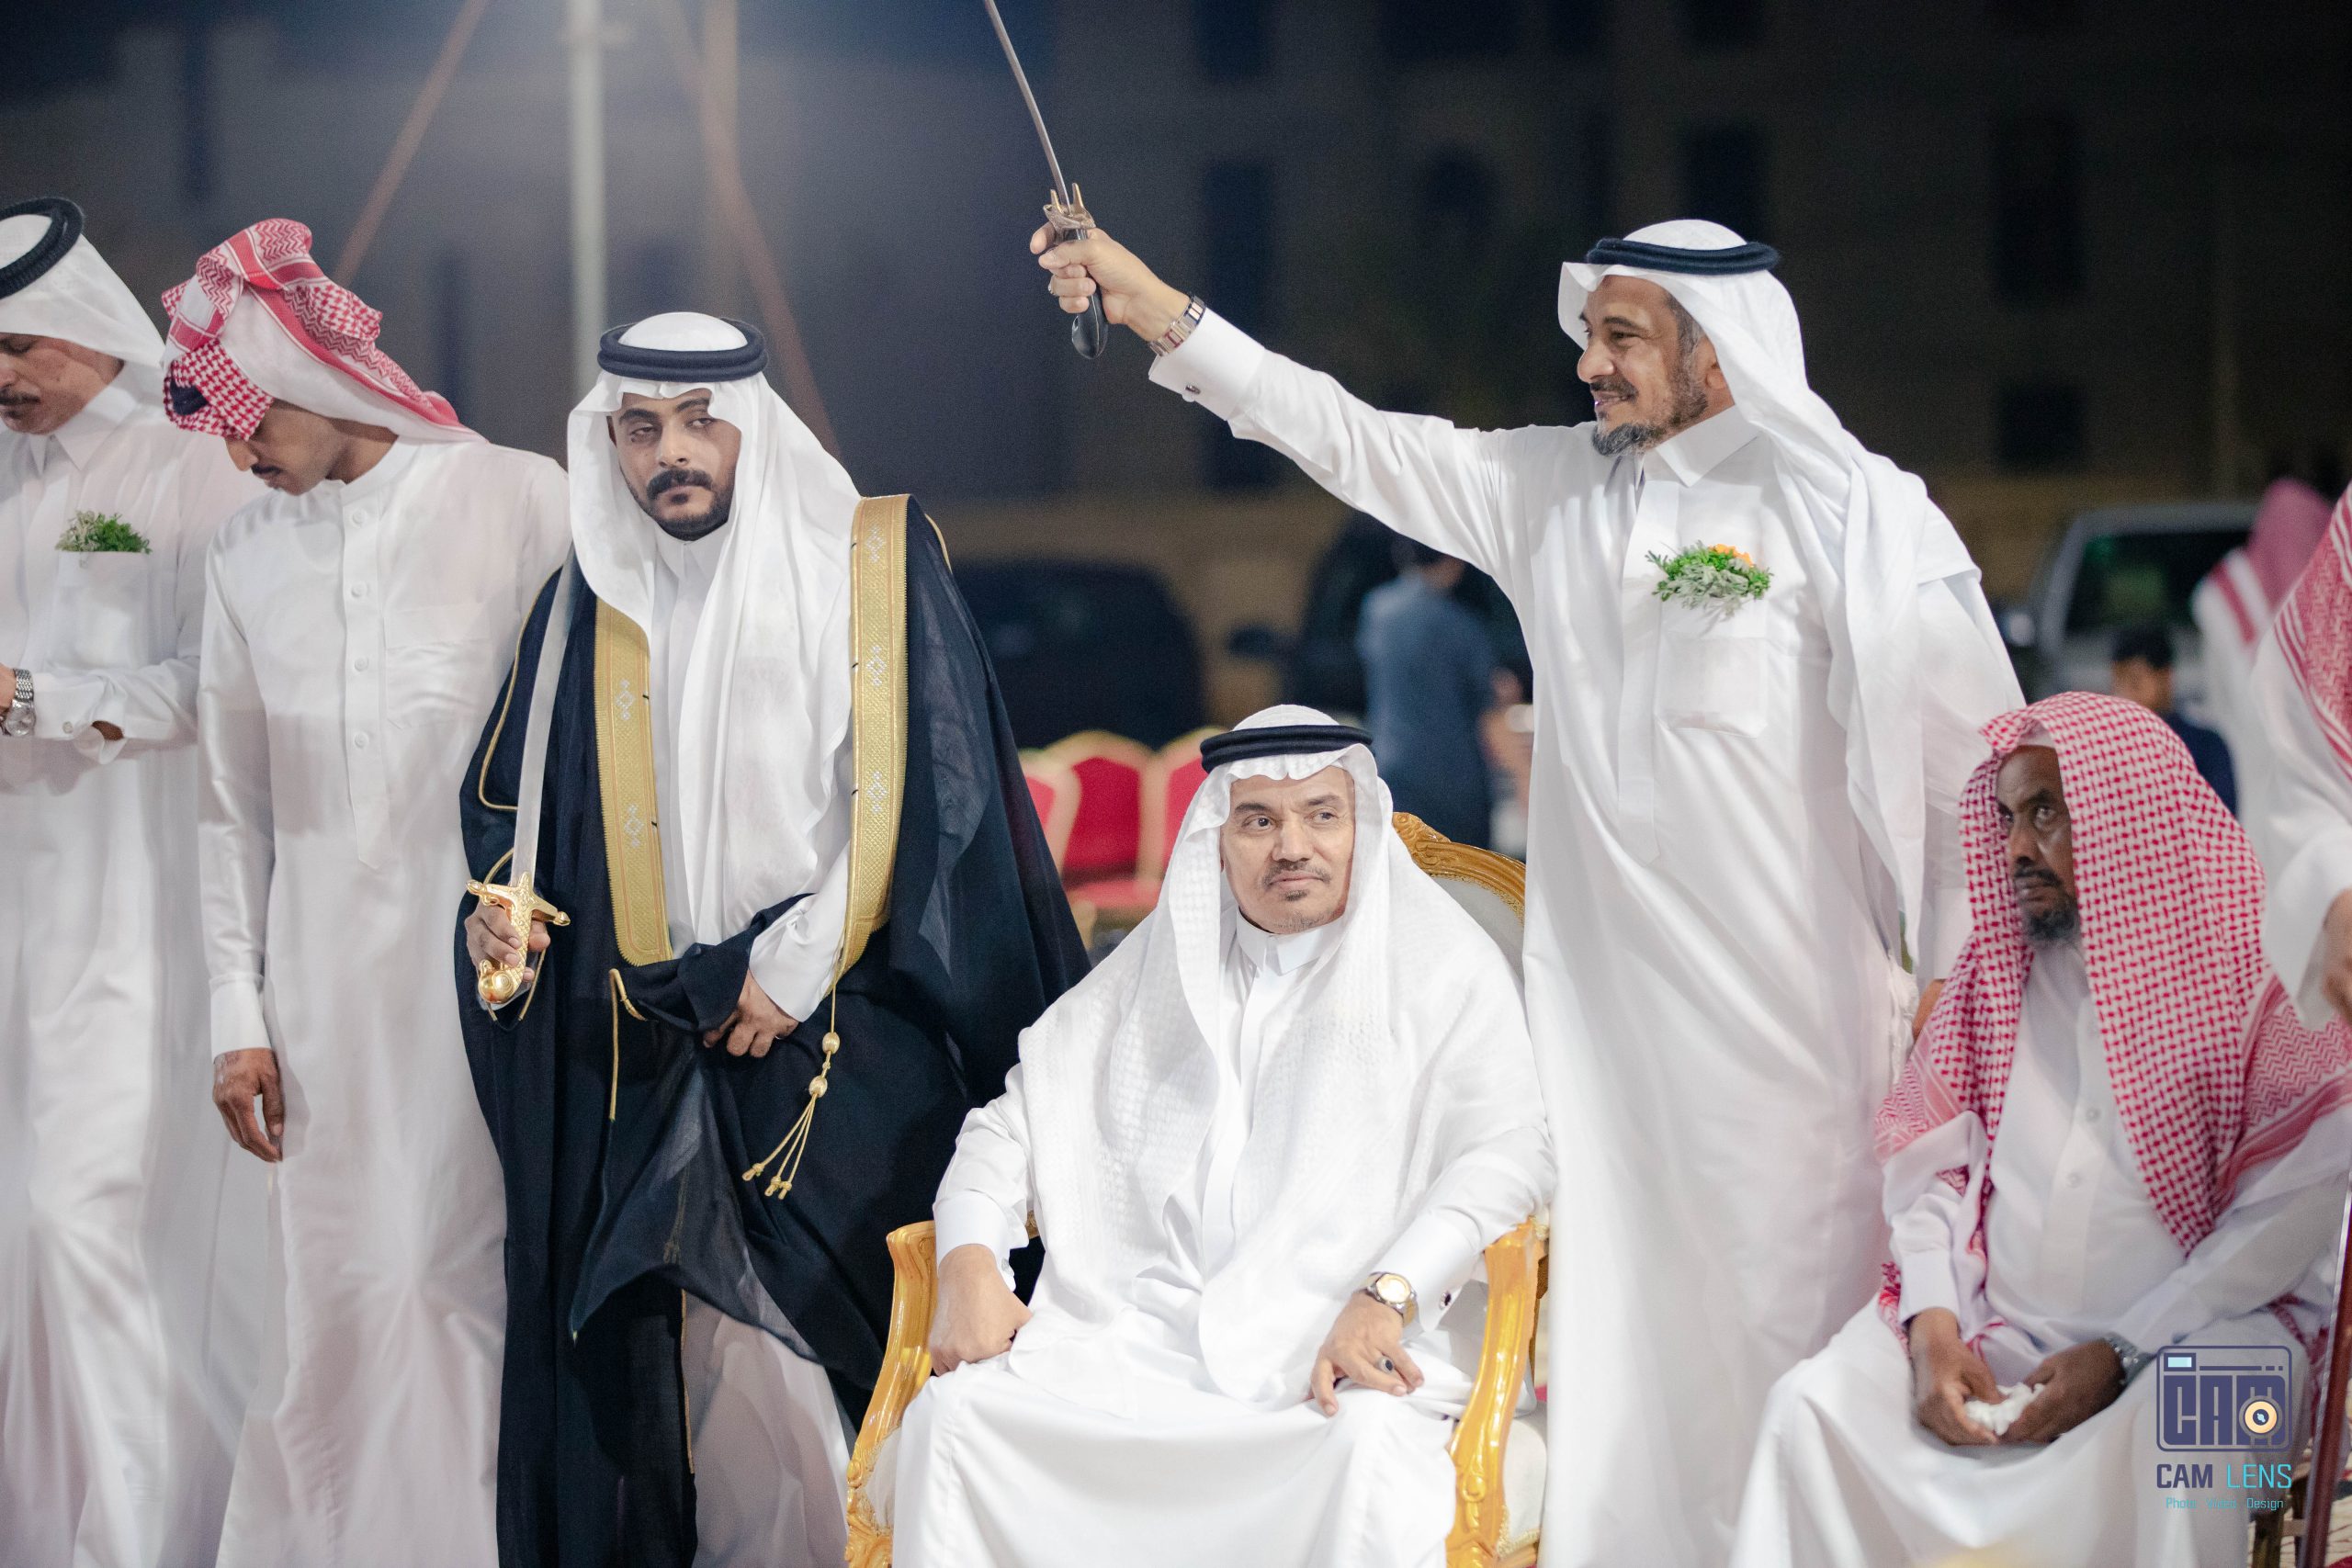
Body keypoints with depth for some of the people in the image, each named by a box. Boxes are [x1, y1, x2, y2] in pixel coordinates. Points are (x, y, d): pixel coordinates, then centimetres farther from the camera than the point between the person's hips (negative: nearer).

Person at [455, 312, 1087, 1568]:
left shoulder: (874, 565, 2)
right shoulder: (586, 608, 13)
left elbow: (937, 790, -3)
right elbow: (511, 800, 21)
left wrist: (800, 969, -8)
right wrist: (501, 906, -1)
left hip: (852, 1053, -3)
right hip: (654, 1072, 3)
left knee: (855, 1350, -11)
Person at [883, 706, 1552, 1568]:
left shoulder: (1444, 963, 9)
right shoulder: (1157, 965, 23)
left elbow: (1506, 1149, -4)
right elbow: (1017, 1118, 24)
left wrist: (1385, 1300, -21)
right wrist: (970, 1265, 2)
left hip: (1342, 1342, -3)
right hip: (1137, 1328, 3)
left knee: (1368, 1442, -38)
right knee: (952, 1412, -23)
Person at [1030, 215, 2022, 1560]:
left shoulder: (1857, 513, -5)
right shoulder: (1551, 492, 12)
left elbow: (1972, 755, -7)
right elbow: (1347, 438, 13)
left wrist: (1964, 987, -9)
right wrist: (1153, 308, 7)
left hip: (1783, 1019, -5)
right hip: (1598, 1005, 5)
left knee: (1778, 1313, -3)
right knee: (1611, 1338, 5)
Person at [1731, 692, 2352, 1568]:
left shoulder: (2258, 966, -3)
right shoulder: (1998, 968, 15)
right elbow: (1931, 1158, 11)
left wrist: (2120, 1355, -15)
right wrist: (1932, 1322, -9)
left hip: (2195, 1328, -4)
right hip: (1992, 1324, 4)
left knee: (2169, 1456, -38)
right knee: (1811, 1408, -21)